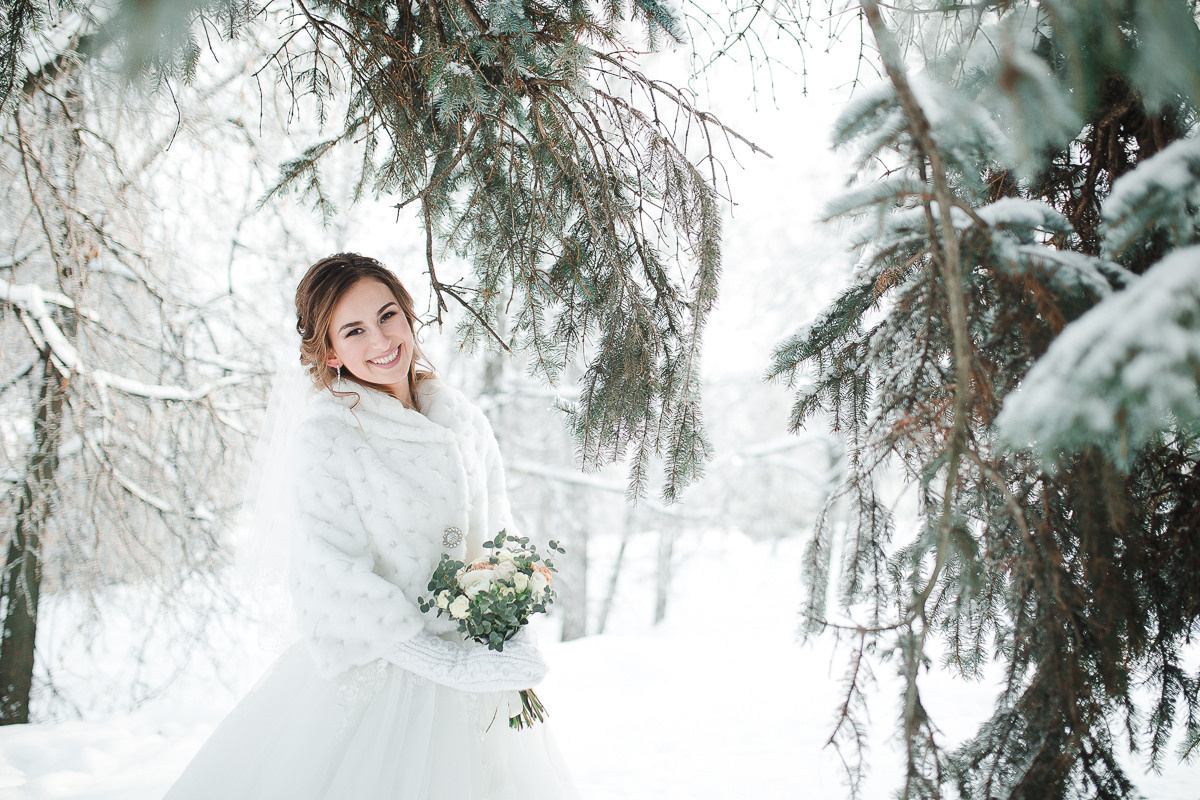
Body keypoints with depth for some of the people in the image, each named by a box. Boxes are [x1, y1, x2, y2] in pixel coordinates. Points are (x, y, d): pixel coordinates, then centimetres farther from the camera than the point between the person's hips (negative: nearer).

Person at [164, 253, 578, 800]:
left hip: (476, 670, 5)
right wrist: (455, 664, -19)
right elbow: (334, 579, -17)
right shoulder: (324, 437, -12)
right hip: (381, 674, -5)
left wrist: (512, 644, -4)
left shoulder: (465, 423, 4)